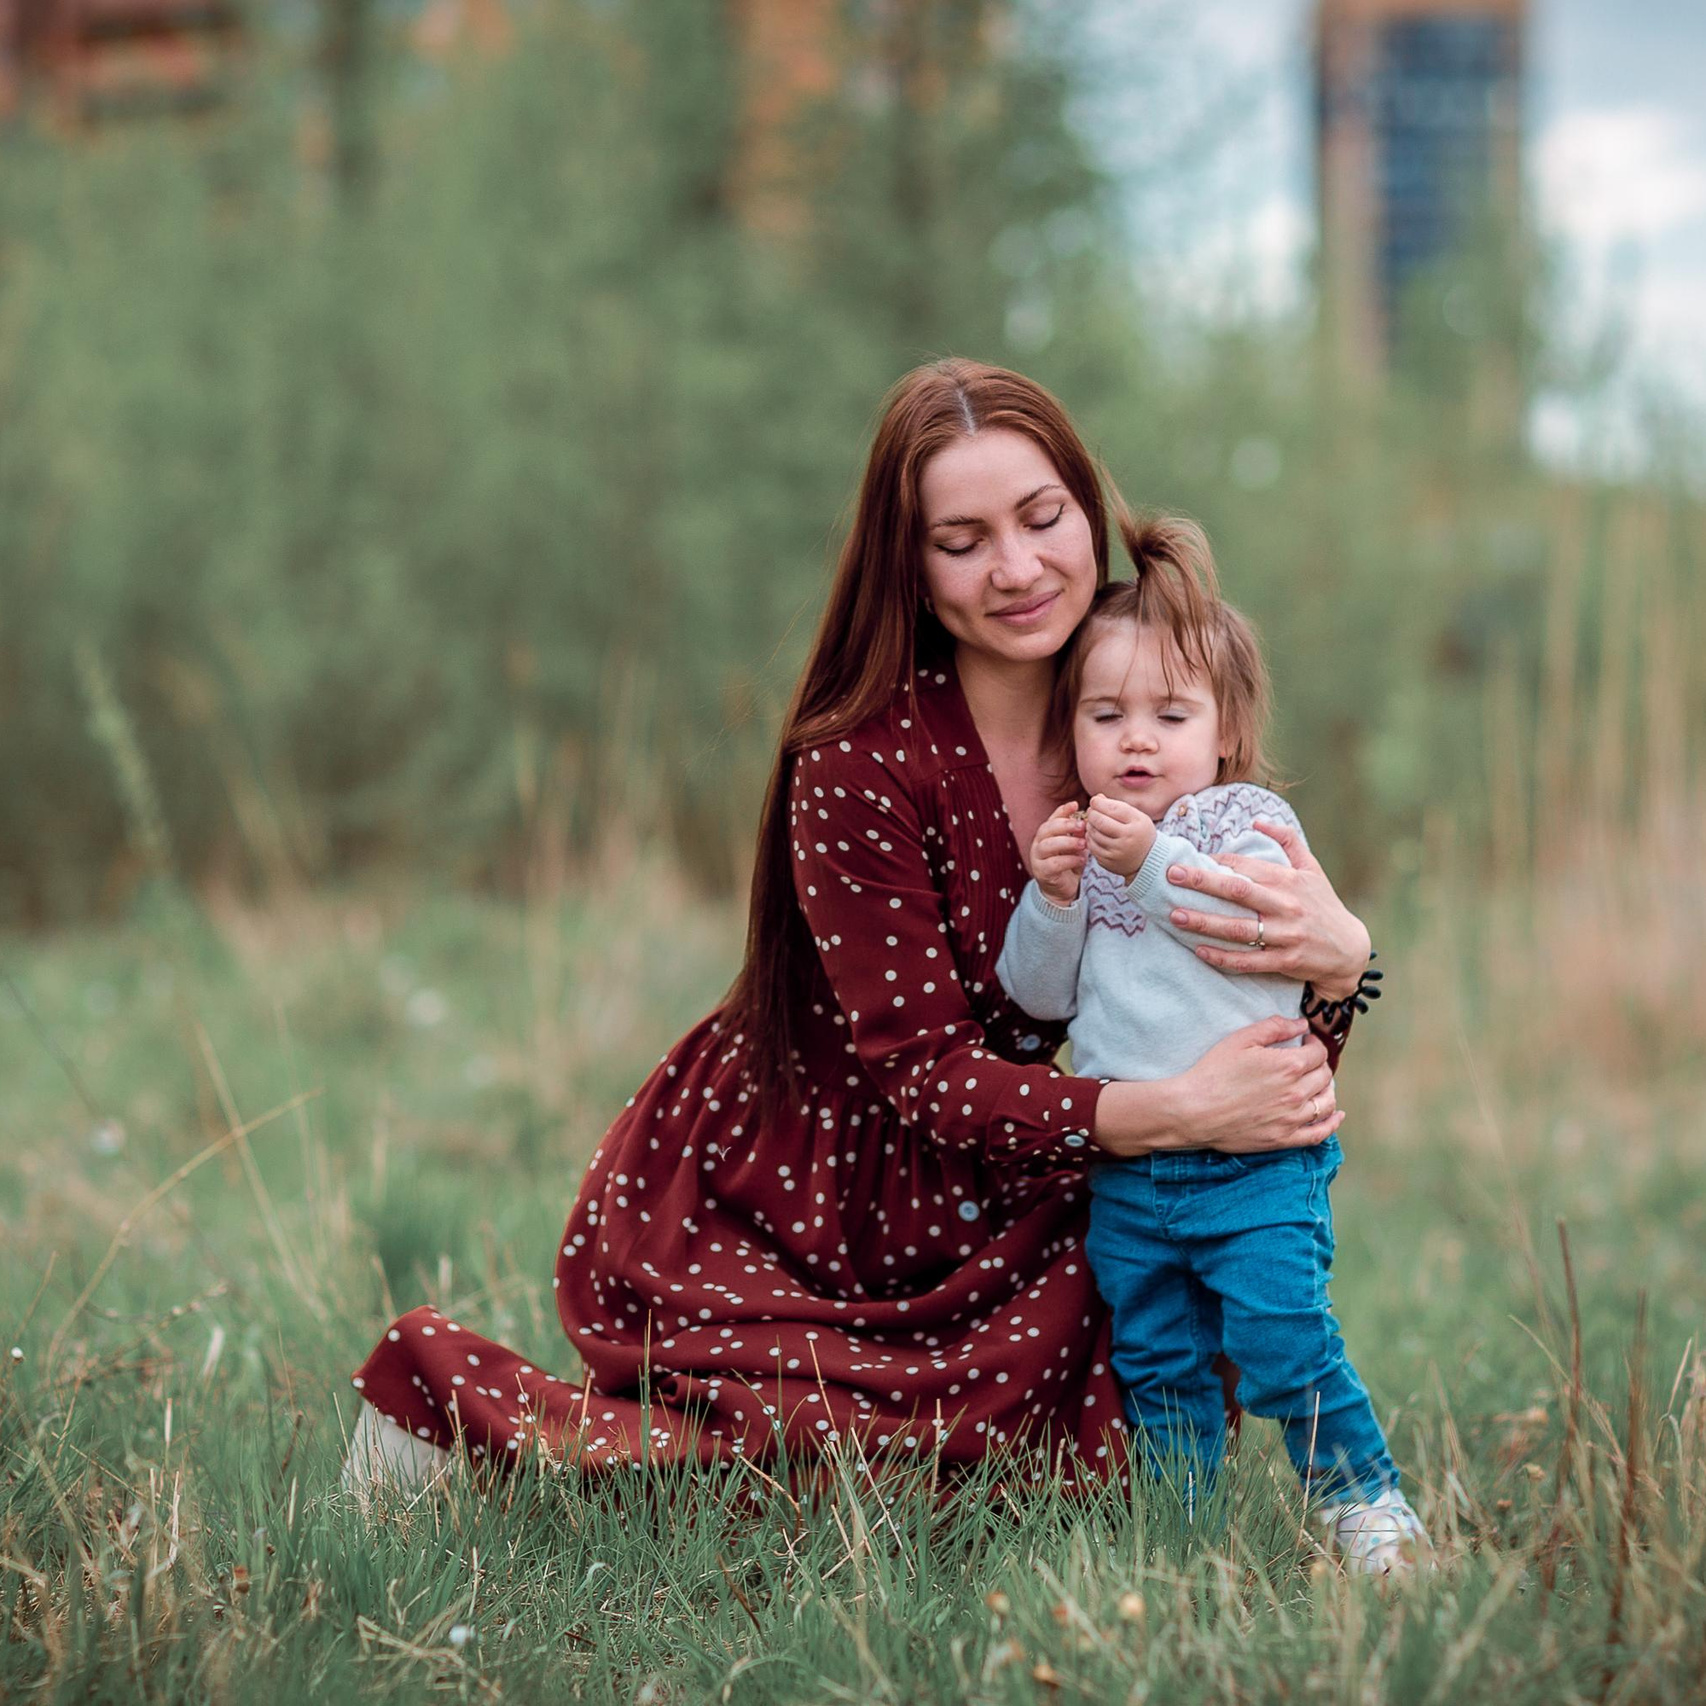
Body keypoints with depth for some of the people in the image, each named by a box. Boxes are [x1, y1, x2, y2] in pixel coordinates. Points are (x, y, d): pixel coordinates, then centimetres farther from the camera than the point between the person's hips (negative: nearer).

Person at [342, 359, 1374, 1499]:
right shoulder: (861, 763, -20)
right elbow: (928, 1072, -22)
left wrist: (1339, 963, -28)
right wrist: (1179, 1109, -35)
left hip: (958, 1213, 5)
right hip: (748, 1214, -5)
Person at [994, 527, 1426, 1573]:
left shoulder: (1250, 820, -2)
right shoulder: (1077, 848, 11)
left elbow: (1261, 930, -20)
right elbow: (1039, 995, 7)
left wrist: (1154, 861, -26)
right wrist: (1053, 899, -9)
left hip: (1253, 1148, -5)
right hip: (1125, 1163, 5)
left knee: (1280, 1337, -14)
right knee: (1157, 1361, 11)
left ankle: (1365, 1499, 3)